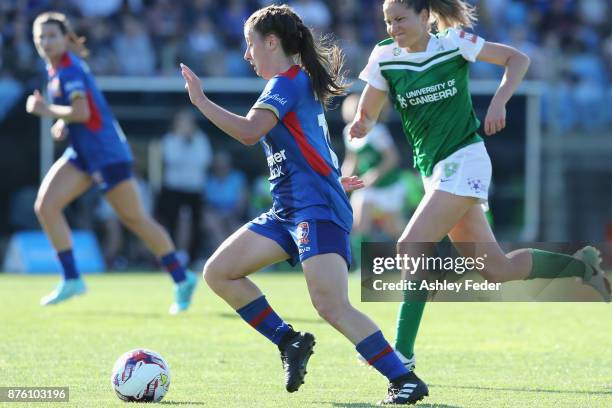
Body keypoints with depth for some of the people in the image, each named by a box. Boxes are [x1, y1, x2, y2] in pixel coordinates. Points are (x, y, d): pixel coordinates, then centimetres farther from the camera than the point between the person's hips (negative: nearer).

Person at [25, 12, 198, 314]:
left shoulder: (69, 68, -16)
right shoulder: (57, 66, 11)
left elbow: (82, 112, -27)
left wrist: (48, 111, -15)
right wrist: (63, 121, 9)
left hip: (106, 152, -9)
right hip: (82, 153, 9)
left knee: (135, 219, -1)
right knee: (45, 205, -5)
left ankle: (181, 280, 10)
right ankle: (71, 280, -2)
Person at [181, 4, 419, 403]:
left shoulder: (289, 81, -8)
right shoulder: (298, 83, 21)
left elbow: (249, 131, -21)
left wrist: (200, 100, -15)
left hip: (317, 210, -10)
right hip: (289, 211, 10)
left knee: (332, 306, -22)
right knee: (219, 272, 5)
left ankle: (404, 379, -19)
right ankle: (290, 341, 10)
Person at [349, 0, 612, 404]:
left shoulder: (453, 42, -8)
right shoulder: (385, 57, 3)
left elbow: (518, 58, -2)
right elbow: (367, 114, 7)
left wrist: (498, 102, -17)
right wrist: (361, 125, -17)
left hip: (464, 162, -6)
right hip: (434, 171, 6)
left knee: (411, 248, -21)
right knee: (497, 269, 8)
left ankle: (403, 365, -22)